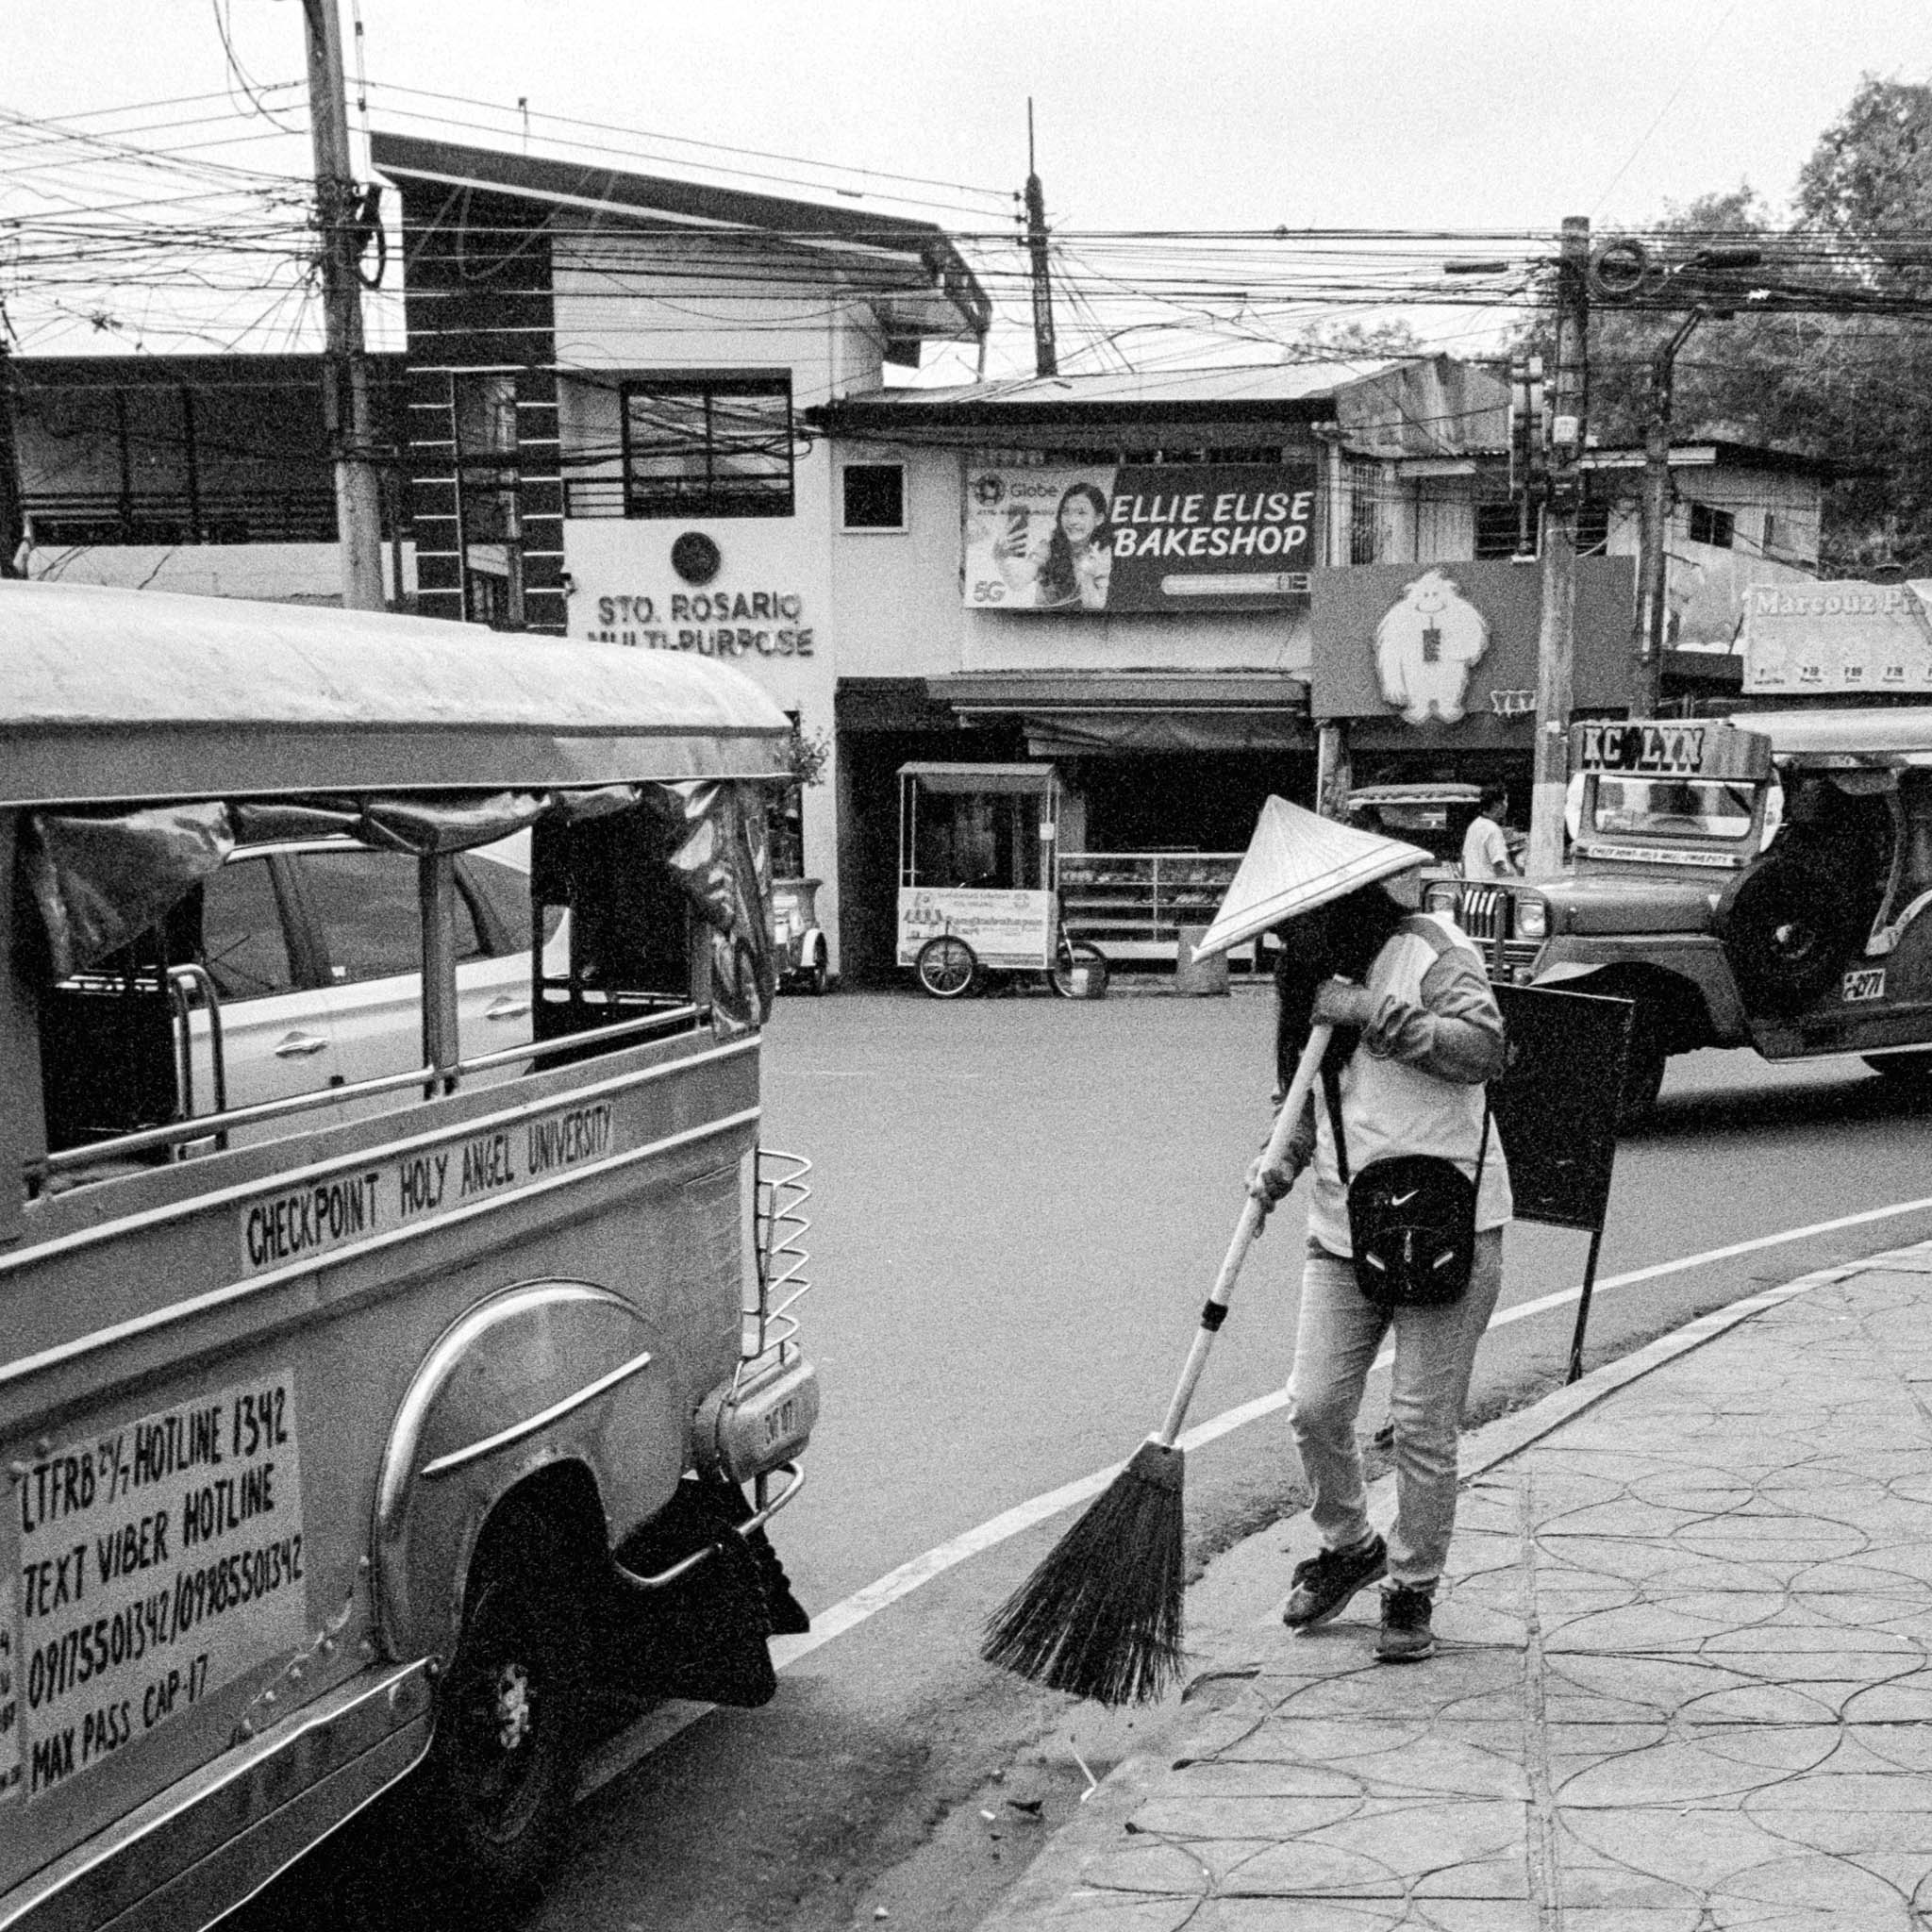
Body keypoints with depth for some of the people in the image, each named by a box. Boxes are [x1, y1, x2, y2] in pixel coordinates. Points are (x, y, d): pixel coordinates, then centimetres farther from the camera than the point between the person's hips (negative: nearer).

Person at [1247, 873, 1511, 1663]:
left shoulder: (1430, 947, -7)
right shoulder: (1318, 976, 14)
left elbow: (1483, 1048, -21)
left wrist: (1374, 1014, -22)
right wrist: (1283, 1159, 2)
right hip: (1343, 1233, 6)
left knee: (1423, 1427, 0)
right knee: (1314, 1407, 1)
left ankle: (1412, 1589, 17)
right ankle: (1349, 1545, 27)